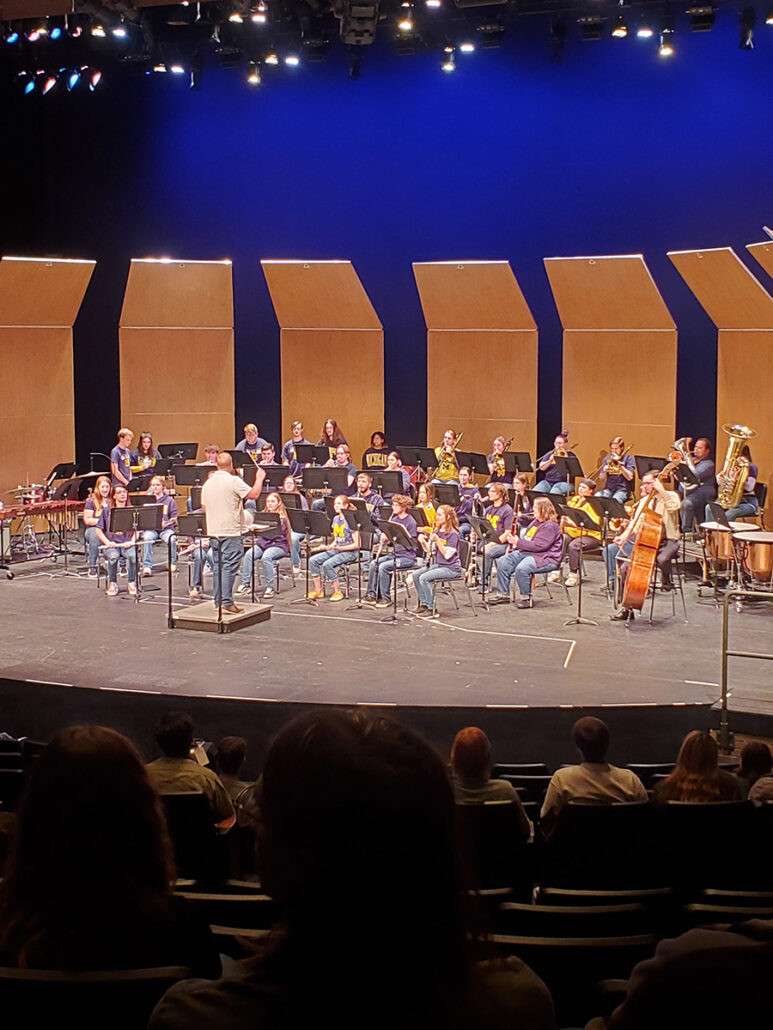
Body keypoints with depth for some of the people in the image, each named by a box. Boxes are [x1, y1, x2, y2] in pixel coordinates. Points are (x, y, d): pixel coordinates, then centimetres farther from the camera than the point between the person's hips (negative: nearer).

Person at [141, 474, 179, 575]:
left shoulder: (170, 500, 10)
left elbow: (174, 517, 4)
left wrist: (166, 523, -15)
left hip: (166, 528, -1)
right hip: (150, 529, 1)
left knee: (172, 538, -34)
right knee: (147, 537, -34)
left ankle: (173, 563, -16)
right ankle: (147, 566, -32)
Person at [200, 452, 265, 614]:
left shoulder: (208, 483, 10)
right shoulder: (233, 481, -12)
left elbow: (204, 507, 17)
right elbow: (254, 494, -13)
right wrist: (259, 478, 3)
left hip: (213, 531, 7)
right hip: (230, 531, -7)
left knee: (218, 565, 12)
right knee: (230, 566, -6)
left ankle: (218, 600, 15)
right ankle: (227, 601, -11)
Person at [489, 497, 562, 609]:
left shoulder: (550, 526, -15)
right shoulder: (535, 521, 16)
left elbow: (538, 546, -24)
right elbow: (526, 539, 27)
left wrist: (518, 542, -21)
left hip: (545, 558, -10)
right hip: (526, 552, 10)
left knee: (522, 568, -35)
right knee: (502, 562, -2)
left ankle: (526, 598, -15)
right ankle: (503, 594, 4)